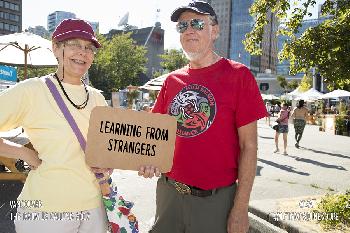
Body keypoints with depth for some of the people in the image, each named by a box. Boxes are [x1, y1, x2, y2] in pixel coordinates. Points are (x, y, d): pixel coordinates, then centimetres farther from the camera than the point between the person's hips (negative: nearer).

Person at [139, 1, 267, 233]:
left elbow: (248, 146, -10)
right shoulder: (172, 80, 5)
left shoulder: (238, 75, -8)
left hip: (215, 198, -4)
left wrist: (241, 208, -12)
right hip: (168, 192, 5)